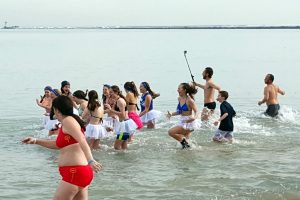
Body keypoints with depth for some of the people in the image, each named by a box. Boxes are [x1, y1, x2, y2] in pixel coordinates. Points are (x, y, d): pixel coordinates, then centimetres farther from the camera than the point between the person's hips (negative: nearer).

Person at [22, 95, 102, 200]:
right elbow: (58, 144, 32)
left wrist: (90, 161, -36)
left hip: (74, 173, -10)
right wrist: (36, 141, 32)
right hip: (80, 171, 10)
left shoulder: (68, 121, -10)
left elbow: (82, 140, -24)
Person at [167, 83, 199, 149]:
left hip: (189, 122, -9)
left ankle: (184, 142, -7)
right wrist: (171, 114, 6)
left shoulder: (189, 100, -17)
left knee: (171, 132, -17)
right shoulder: (180, 99, 6)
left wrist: (194, 117, -37)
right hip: (183, 122, 9)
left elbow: (196, 111, -17)